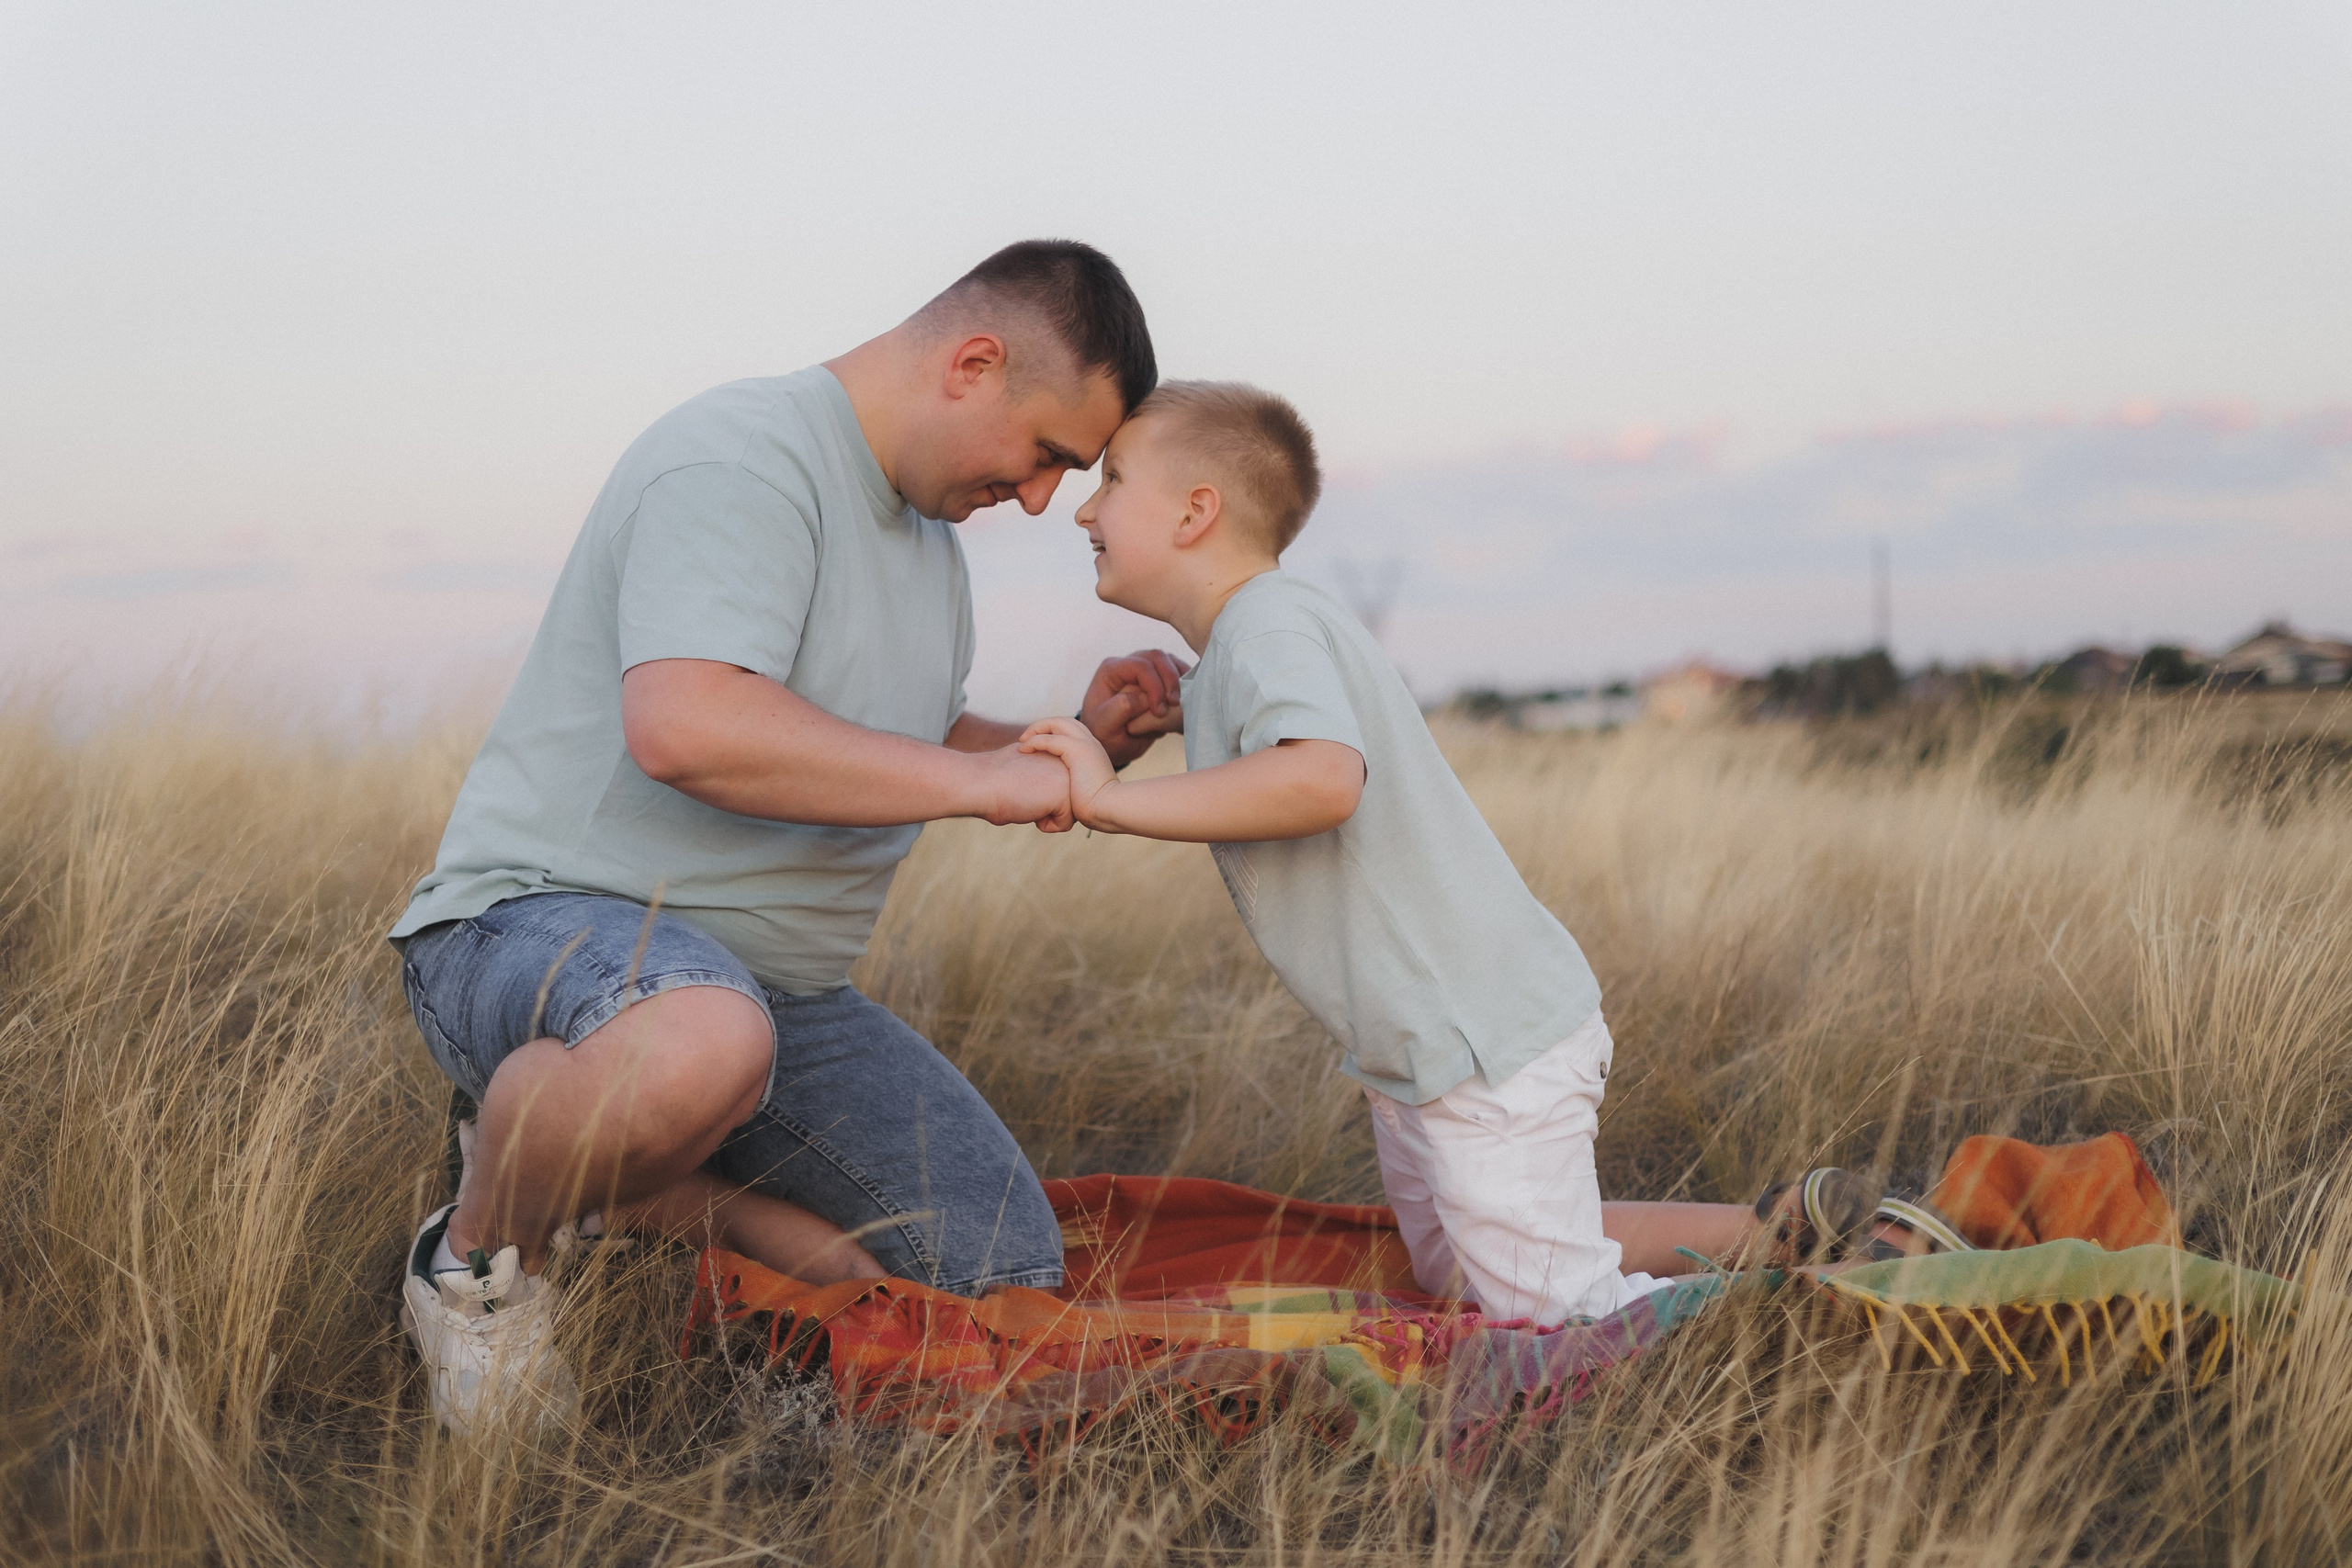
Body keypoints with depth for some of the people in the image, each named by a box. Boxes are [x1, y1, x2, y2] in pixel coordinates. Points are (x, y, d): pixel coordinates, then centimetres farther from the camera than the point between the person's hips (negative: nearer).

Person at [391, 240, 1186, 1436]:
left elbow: (902, 760, 25)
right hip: (541, 922, -9)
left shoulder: (920, 518, 14)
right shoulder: (744, 464, -19)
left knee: (1005, 1281, 1)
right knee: (702, 1041, -45)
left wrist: (1073, 747, 6)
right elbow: (684, 729, -35)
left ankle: (608, 1181, 12)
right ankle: (481, 1255, -13)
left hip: (778, 987, 10)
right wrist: (977, 779, -29)